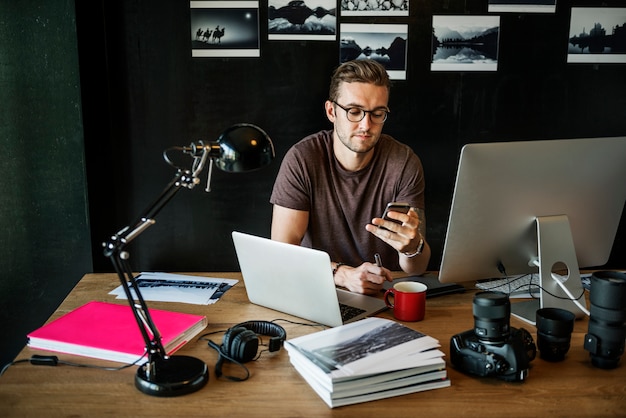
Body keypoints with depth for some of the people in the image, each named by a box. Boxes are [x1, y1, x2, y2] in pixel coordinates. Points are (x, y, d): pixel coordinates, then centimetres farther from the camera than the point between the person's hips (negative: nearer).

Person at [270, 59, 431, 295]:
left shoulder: (404, 164, -8)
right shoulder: (301, 159, -10)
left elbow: (417, 268, -9)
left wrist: (412, 247, -32)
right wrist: (343, 274, -28)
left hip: (385, 293, 1)